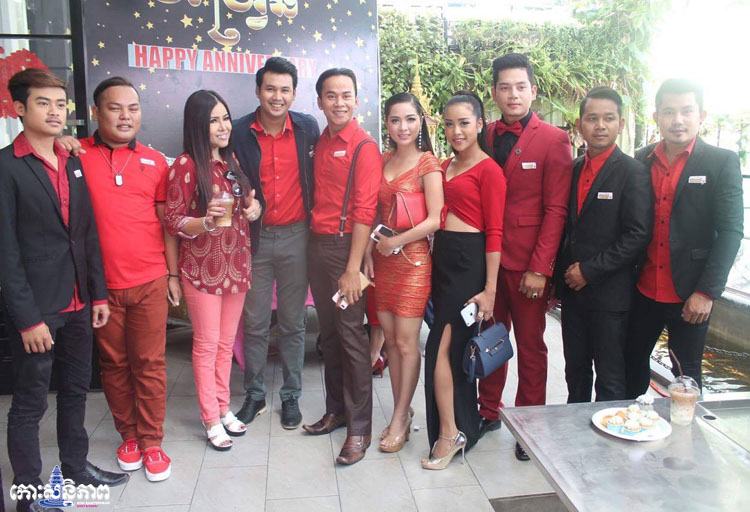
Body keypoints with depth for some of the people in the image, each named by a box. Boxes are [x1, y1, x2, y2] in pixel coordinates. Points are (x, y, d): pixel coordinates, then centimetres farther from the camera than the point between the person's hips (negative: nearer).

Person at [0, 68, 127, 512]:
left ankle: (76, 467, 36)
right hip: (36, 308, -6)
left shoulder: (72, 163, 10)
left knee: (76, 390, 18)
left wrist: (98, 293, 9)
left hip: (78, 304, 6)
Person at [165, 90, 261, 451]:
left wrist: (253, 208, -3)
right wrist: (206, 221, -29)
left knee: (227, 342, 14)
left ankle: (223, 407, 30)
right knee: (207, 344, 4)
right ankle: (211, 420, 18)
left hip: (236, 264, 6)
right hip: (202, 268, -6)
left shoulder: (232, 160, 8)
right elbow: (173, 221, -11)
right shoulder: (185, 165, -11)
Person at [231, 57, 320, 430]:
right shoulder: (239, 133, -4)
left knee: (293, 323, 10)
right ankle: (254, 394, 27)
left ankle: (291, 396, 25)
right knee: (255, 323, 9)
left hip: (295, 236, 0)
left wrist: (314, 219, 4)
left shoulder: (308, 128, 0)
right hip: (255, 237, 0)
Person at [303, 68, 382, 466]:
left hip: (345, 245, -7)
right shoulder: (320, 143, 13)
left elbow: (364, 211, -14)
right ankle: (337, 409, 29)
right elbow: (318, 197, 14)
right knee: (328, 334, 14)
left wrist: (353, 268, -18)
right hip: (317, 244, 7)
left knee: (351, 337, -2)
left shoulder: (364, 147, -8)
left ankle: (359, 427, 10)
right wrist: (313, 245, 5)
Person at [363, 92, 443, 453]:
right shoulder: (382, 161, 11)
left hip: (412, 258, -6)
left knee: (406, 342, -1)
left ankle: (400, 419, 13)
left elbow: (435, 219, -12)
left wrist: (396, 241, -12)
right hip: (382, 258, 6)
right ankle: (401, 413, 23)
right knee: (390, 339, 9)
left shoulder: (428, 164, -6)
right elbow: (375, 213, 12)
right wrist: (369, 253, 2)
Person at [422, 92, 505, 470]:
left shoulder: (489, 170, -7)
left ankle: (448, 433, 8)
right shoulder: (444, 167, 15)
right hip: (441, 258, 7)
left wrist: (490, 289, -13)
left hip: (469, 261, -7)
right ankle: (463, 426, 29)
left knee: (441, 347, -7)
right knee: (454, 346, 13)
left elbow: (495, 233, -10)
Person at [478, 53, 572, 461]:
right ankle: (489, 411, 29)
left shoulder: (553, 141, -4)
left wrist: (539, 268, -13)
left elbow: (555, 210, -8)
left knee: (530, 344, 8)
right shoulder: (484, 137, 8)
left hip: (527, 262, -3)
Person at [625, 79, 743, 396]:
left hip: (689, 295, -3)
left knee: (686, 375, 8)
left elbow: (730, 231, -9)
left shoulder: (722, 163, -5)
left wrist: (706, 292, -15)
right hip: (644, 290, 4)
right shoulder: (642, 160, 4)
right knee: (633, 364, 15)